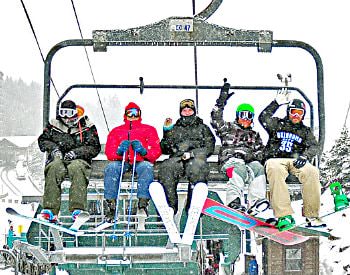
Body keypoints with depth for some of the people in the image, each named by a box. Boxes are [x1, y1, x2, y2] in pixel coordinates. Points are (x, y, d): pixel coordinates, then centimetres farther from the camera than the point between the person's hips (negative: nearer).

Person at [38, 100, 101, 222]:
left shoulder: (86, 127, 10)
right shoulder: (54, 124, 18)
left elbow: (94, 148, 3)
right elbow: (43, 140, 20)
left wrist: (76, 152, -12)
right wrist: (53, 148, -2)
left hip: (78, 160, -1)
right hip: (58, 158, 1)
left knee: (77, 169, -39)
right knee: (54, 168, -36)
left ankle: (77, 209, -46)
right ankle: (50, 210, -43)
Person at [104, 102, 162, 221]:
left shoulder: (149, 130, 21)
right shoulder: (116, 131, 24)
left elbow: (157, 152, 8)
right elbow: (109, 153, 10)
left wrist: (143, 151, -14)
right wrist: (119, 151, -13)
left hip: (141, 161, -1)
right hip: (121, 161, 1)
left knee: (146, 167, -36)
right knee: (111, 168, -32)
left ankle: (142, 204, -45)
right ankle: (111, 205, -37)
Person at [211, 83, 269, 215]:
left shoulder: (255, 135, 33)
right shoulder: (228, 128, 22)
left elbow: (260, 152, 24)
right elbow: (216, 120, 5)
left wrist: (252, 156, 0)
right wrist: (221, 101, -1)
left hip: (249, 161, 3)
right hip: (230, 160, -3)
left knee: (258, 168, -32)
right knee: (240, 168, -38)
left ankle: (255, 202, -47)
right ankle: (233, 201, -56)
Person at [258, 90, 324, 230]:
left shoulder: (306, 131, 27)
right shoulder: (277, 124, 22)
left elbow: (313, 146, 10)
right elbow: (263, 118, 3)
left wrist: (305, 156, -12)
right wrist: (276, 103, -2)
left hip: (296, 160, 2)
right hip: (276, 159, -2)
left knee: (311, 172, -34)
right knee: (275, 170, -41)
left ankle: (311, 215, -30)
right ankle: (284, 215, -48)